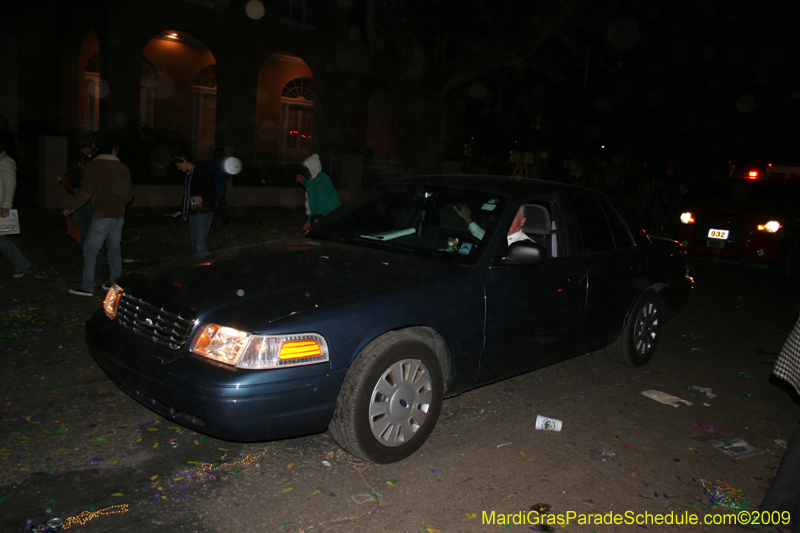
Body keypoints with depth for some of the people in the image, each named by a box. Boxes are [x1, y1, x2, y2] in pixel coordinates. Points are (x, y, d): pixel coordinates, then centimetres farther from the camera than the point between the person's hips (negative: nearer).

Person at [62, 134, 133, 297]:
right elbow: (129, 193, 14)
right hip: (119, 216, 5)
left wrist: (71, 208, -1)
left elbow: (86, 191, -11)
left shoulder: (94, 166, -6)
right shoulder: (123, 168, 8)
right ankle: (115, 282, 19)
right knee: (114, 250, 15)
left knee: (90, 250, 0)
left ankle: (87, 287, -1)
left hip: (101, 217, -5)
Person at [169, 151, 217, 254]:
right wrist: (180, 211, 27)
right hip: (192, 213, 9)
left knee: (201, 242, -11)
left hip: (203, 213, -9)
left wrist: (202, 198, -31)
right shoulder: (187, 175, 16)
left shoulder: (202, 171, -10)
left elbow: (213, 190, -16)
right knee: (194, 241, 13)